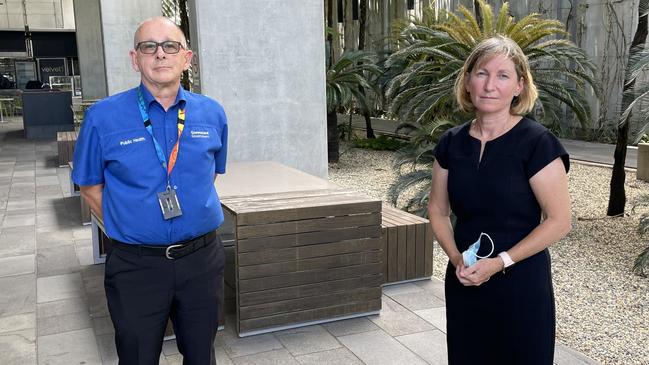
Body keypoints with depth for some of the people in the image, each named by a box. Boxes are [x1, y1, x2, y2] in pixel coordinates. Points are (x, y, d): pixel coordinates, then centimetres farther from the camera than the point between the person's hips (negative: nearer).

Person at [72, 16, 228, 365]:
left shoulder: (212, 113, 0)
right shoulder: (103, 117, -8)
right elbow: (91, 186, 2)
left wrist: (193, 212, 8)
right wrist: (126, 228, -2)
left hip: (202, 259, 2)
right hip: (135, 266, -2)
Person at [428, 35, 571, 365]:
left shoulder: (536, 142, -13)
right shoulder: (452, 143, 2)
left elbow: (559, 221, -13)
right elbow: (438, 211, 9)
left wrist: (500, 262, -17)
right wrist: (456, 258, -7)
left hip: (520, 284, -4)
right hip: (463, 283, 4)